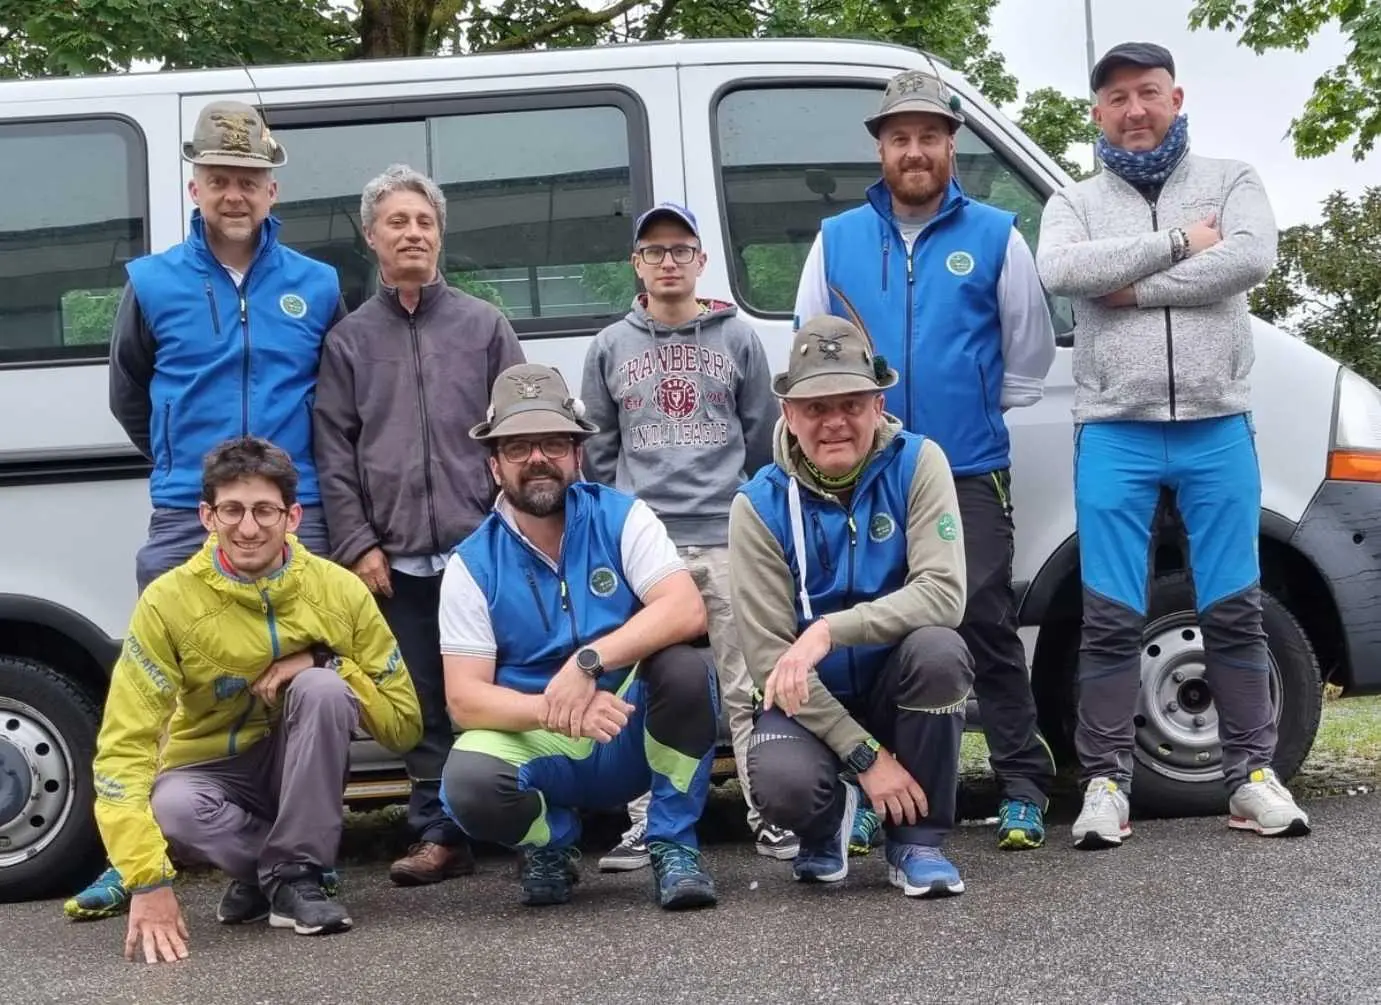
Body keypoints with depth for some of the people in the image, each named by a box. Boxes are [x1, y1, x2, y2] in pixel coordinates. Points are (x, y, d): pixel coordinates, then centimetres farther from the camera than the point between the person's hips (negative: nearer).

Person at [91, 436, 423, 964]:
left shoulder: (339, 590, -13)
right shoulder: (169, 601, -18)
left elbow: (404, 725, -8)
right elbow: (124, 744, -23)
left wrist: (325, 664, -25)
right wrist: (149, 881, -34)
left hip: (301, 772, 1)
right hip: (211, 773, -1)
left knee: (322, 687, -29)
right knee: (169, 808, -36)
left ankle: (292, 876, -17)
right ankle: (268, 873, -5)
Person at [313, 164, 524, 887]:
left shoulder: (484, 325, 12)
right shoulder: (348, 340, 13)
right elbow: (333, 453, 8)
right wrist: (357, 543, -2)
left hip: (481, 548, -1)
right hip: (398, 557, 1)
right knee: (424, 700, 3)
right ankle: (439, 834, 10)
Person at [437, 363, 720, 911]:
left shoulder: (621, 518, -4)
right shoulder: (472, 564, -3)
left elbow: (688, 611, -19)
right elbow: (465, 699, -10)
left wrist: (589, 661, -32)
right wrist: (557, 713, -28)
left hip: (634, 739, 0)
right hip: (537, 750, 0)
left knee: (685, 666, -30)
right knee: (468, 783, -32)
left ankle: (673, 846, -10)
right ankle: (551, 840, 5)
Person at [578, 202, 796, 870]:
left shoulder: (737, 339, 10)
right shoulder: (610, 347, 12)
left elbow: (763, 440, 12)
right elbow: (598, 451, 13)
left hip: (728, 538, -1)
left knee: (746, 688, 0)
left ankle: (769, 814, 6)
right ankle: (646, 822, 7)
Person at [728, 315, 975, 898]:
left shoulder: (917, 464, -11)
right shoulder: (760, 505, -12)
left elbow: (943, 593, -23)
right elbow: (768, 654, -15)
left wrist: (829, 631, -36)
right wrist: (866, 755, -21)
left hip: (899, 686, 1)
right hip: (809, 700, -1)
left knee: (938, 649, -33)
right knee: (785, 785, -32)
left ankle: (916, 840, -10)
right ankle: (827, 824, 10)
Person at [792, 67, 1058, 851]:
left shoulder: (995, 236, 1)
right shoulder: (836, 239, 7)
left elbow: (1029, 352, 8)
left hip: (971, 470, -2)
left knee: (989, 626, -1)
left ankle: (1024, 787, 7)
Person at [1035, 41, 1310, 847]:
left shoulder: (1230, 181, 9)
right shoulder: (1075, 202, 10)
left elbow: (1253, 258, -11)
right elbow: (1062, 271, -13)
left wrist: (1134, 287, -11)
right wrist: (1178, 243, -13)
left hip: (1218, 429, 0)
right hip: (1115, 436, 0)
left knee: (1234, 610, 4)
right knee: (1113, 618, 0)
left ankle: (1253, 775, 12)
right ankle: (1105, 782, 6)